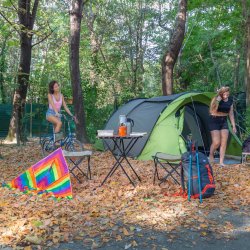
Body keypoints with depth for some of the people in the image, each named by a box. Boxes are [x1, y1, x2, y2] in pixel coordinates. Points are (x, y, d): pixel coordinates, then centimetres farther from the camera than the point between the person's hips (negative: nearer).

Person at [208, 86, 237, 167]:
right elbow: (212, 111, -30)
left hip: (224, 121, 5)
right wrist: (217, 100, -38)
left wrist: (233, 125, 8)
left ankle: (221, 162, 5)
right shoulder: (216, 99, -16)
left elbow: (231, 113, 9)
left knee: (224, 142, -1)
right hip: (214, 121, -5)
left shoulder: (230, 100, 0)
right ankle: (211, 155, 19)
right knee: (216, 142, -10)